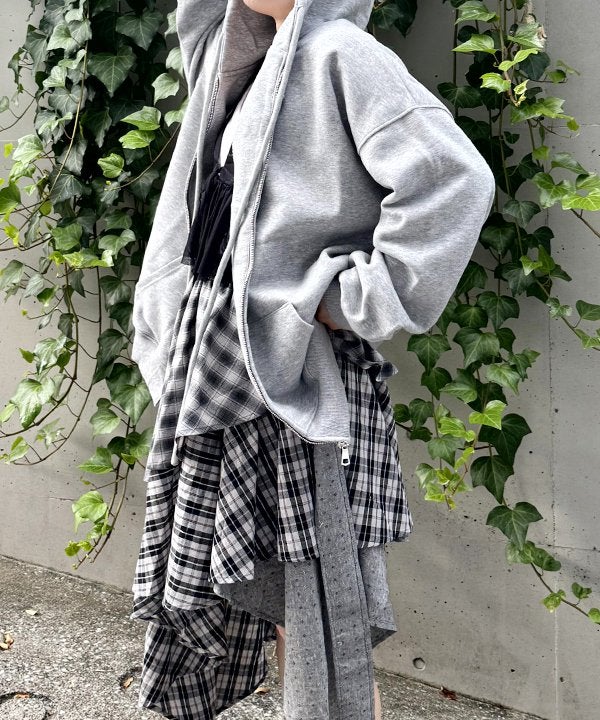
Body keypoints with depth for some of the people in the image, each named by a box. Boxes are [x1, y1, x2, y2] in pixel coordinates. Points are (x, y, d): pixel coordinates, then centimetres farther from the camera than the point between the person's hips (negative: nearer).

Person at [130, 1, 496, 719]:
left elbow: (455, 179, -21)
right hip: (233, 369, 9)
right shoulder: (252, 58, 16)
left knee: (321, 613, 0)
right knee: (271, 599, 15)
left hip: (302, 374, -9)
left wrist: (352, 299, -17)